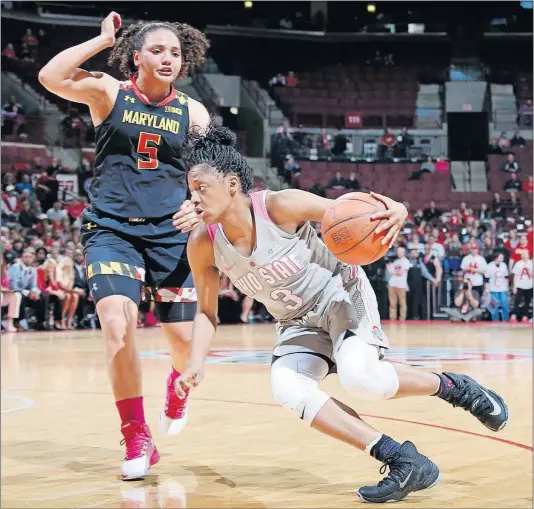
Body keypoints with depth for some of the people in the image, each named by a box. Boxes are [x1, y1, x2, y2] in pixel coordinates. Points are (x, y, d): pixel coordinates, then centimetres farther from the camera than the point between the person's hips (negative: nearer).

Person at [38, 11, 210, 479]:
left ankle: (177, 396, 40)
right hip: (112, 230, -2)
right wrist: (104, 39, -10)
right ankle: (137, 440, -4)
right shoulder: (109, 92, 0)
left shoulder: (192, 112, 5)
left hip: (171, 233, 2)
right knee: (118, 327, -20)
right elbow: (50, 78, -17)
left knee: (183, 336, 2)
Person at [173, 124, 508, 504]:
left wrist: (395, 212, -41)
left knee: (359, 376, -31)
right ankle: (405, 462, -17)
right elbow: (207, 312, -4)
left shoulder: (279, 206, -28)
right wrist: (197, 363, -20)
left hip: (340, 292, -4)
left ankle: (451, 387, 0)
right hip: (298, 322, 5)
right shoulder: (203, 245, -17)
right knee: (285, 388, -24)